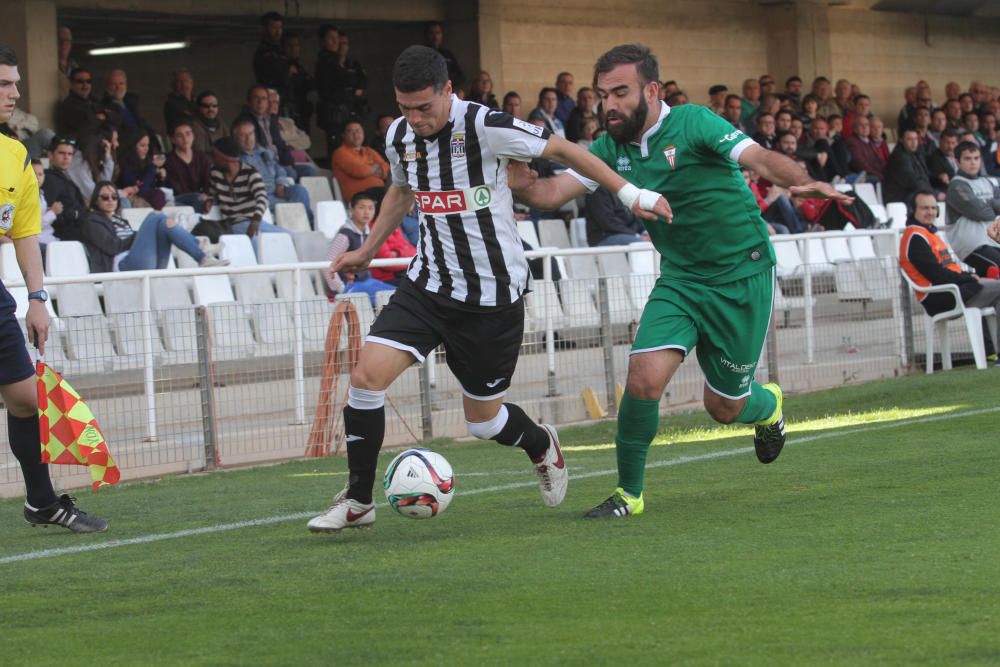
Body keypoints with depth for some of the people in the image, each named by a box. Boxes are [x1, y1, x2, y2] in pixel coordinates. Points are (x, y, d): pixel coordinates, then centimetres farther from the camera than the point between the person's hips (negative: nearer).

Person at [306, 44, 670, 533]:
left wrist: (629, 193, -8)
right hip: (429, 282, 5)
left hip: (492, 294, -5)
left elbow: (562, 150, -8)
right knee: (367, 375, -14)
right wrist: (368, 250, 26)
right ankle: (357, 501, 0)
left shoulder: (485, 127, -19)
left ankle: (541, 447, 42)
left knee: (483, 421, 5)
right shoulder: (400, 136, 0)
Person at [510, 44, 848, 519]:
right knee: (644, 378, -17)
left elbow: (759, 158, -30)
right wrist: (510, 181, -30)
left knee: (724, 407, 6)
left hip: (741, 276, -4)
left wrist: (801, 181, -50)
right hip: (680, 279, 4)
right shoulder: (611, 149, -1)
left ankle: (768, 406, 44)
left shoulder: (692, 124, -18)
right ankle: (628, 493, 1)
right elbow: (551, 193, -9)